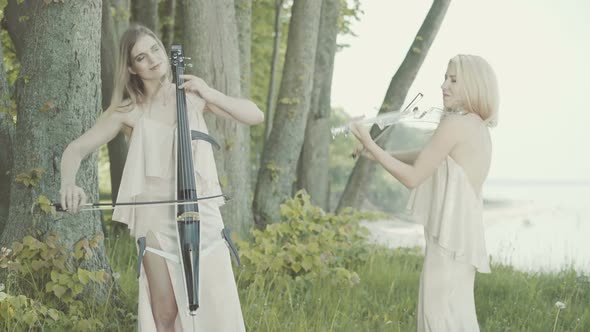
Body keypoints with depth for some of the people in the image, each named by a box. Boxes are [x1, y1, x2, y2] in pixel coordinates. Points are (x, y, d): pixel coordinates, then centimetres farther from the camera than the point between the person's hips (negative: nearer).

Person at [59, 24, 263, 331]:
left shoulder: (193, 96, 6)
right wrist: (68, 183, -15)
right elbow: (76, 149, 5)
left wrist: (211, 94, -10)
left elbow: (255, 116, 3)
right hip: (155, 214, -1)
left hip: (201, 210, 1)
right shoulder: (127, 111, 3)